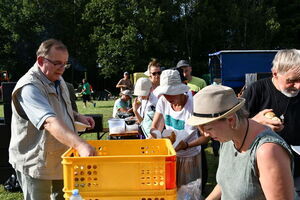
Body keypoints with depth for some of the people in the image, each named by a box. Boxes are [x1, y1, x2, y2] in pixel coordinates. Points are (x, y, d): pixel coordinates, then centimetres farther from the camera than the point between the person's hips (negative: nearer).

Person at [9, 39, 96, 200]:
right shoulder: (29, 87, -26)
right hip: (35, 163, -8)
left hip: (61, 158, 9)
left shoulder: (58, 80, 5)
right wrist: (80, 144, -53)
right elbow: (49, 121, -42)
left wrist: (77, 117, 1)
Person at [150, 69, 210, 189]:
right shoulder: (163, 101, -11)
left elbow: (206, 136, -22)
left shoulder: (193, 105, -25)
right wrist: (154, 135, -26)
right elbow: (155, 127, -3)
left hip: (189, 156, -3)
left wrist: (185, 146, -33)